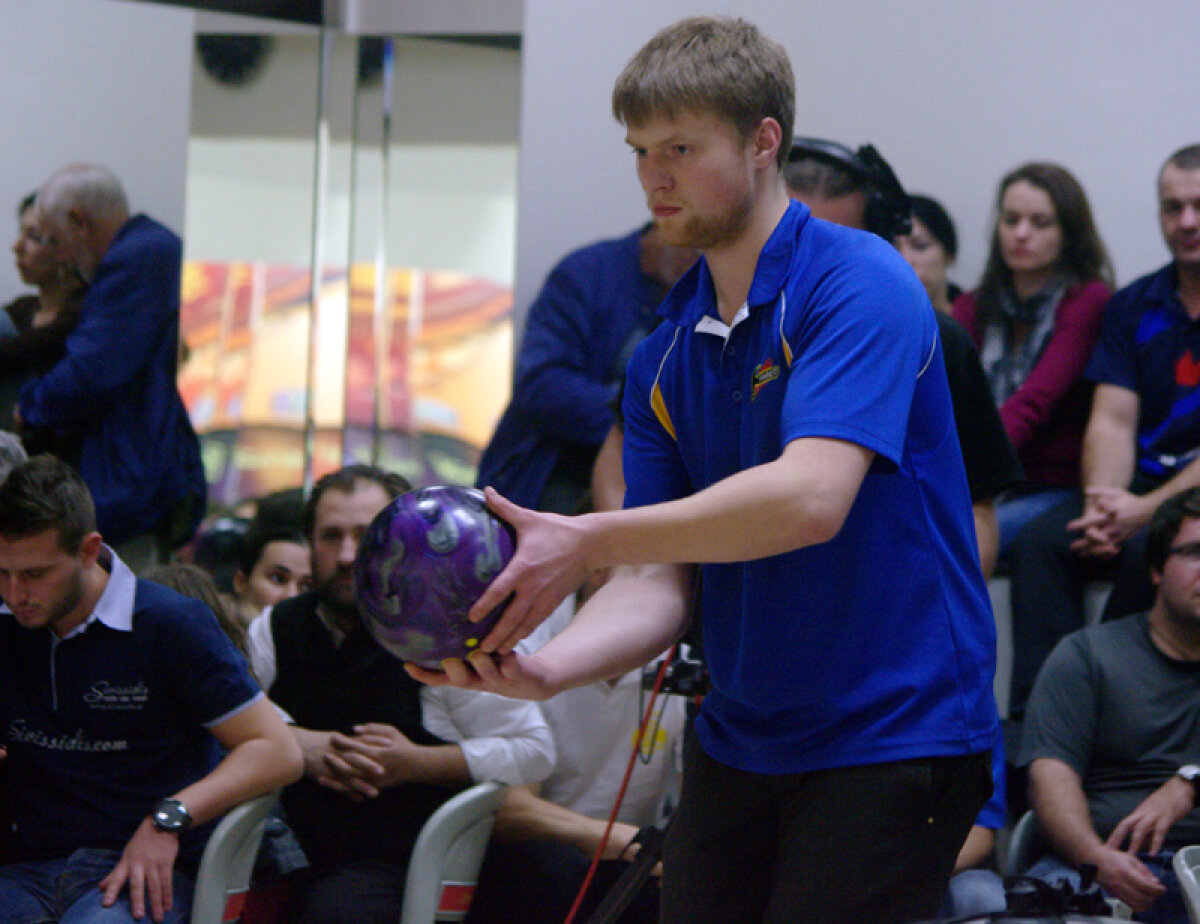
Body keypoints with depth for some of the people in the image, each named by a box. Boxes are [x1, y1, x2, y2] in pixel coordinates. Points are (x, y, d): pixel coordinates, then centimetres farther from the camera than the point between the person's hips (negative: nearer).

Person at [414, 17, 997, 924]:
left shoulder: (861, 284, -14)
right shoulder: (663, 357, 9)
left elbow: (812, 497, -28)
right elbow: (660, 585, 5)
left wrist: (589, 544, -27)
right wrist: (543, 668, -16)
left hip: (892, 738, -7)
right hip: (739, 740, 7)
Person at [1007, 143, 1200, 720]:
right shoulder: (1133, 307, 13)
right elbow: (1112, 422, 5)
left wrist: (1146, 510, -22)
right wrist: (1101, 503, -16)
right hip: (1139, 486, 5)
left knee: (1147, 549, -34)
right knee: (1042, 542, -21)